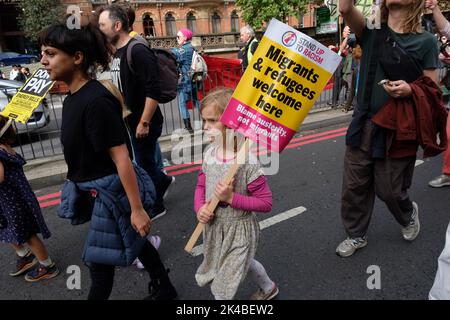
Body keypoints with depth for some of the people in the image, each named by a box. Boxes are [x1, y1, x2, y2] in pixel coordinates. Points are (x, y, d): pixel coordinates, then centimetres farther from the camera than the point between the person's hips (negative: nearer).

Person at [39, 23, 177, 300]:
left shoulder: (96, 101, -24)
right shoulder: (73, 98, 5)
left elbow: (121, 158, -26)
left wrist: (137, 209, -23)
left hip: (111, 190, -9)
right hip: (97, 189, 9)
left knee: (99, 261, 9)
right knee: (133, 242, 22)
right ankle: (164, 290, 43)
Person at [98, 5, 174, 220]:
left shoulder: (138, 51, -19)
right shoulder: (117, 52, 9)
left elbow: (153, 91, -25)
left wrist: (144, 122, -23)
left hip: (145, 123, -8)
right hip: (131, 120, 8)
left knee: (144, 164, 5)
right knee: (144, 161, 20)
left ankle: (156, 207, 23)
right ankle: (163, 180, 46)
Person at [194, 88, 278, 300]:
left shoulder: (247, 162, -27)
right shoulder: (210, 153, -7)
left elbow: (266, 203, -21)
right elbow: (201, 185, 7)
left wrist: (231, 198, -29)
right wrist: (200, 208, -11)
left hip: (239, 230, -7)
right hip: (214, 227, 7)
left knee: (223, 287, 10)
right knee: (244, 263, 31)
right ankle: (269, 288, 60)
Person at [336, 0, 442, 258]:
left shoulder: (426, 41, -2)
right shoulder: (371, 32, 3)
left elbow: (433, 90, -1)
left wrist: (411, 89, -20)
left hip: (398, 128, -2)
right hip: (364, 124, 3)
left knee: (389, 190, 10)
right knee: (354, 187, 7)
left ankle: (409, 213, 44)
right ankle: (356, 236, 29)